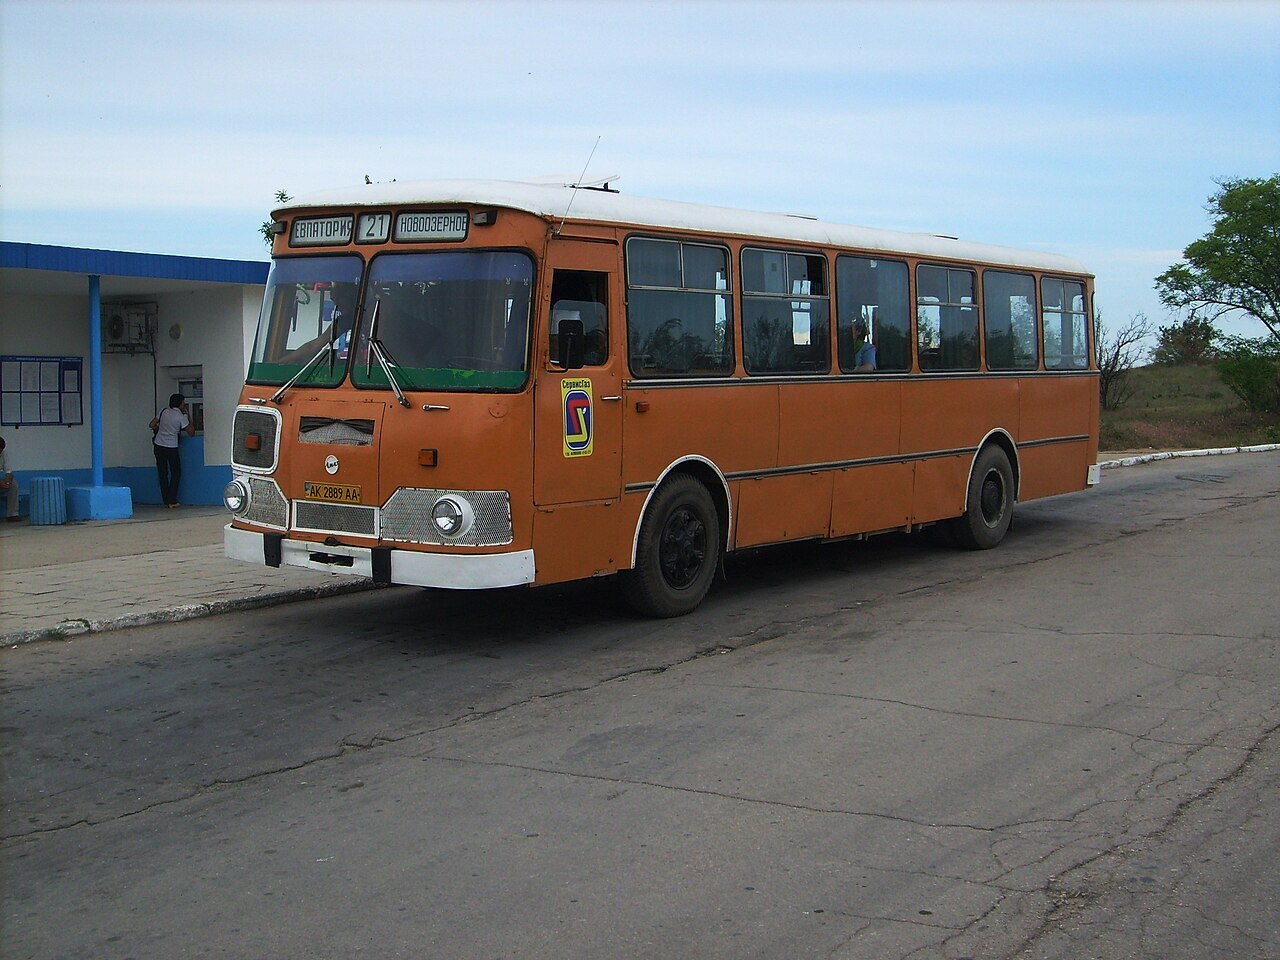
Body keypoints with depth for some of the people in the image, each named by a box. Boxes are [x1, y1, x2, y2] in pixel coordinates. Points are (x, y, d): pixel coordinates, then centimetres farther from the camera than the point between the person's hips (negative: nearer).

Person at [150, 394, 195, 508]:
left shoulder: (163, 411, 2)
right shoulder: (181, 417, -9)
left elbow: (152, 425, 5)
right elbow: (191, 433, -3)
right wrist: (188, 416, 3)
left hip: (158, 446, 4)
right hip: (171, 448, -4)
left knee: (163, 474, 8)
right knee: (176, 473, 9)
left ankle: (166, 501, 8)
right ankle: (172, 501, 3)